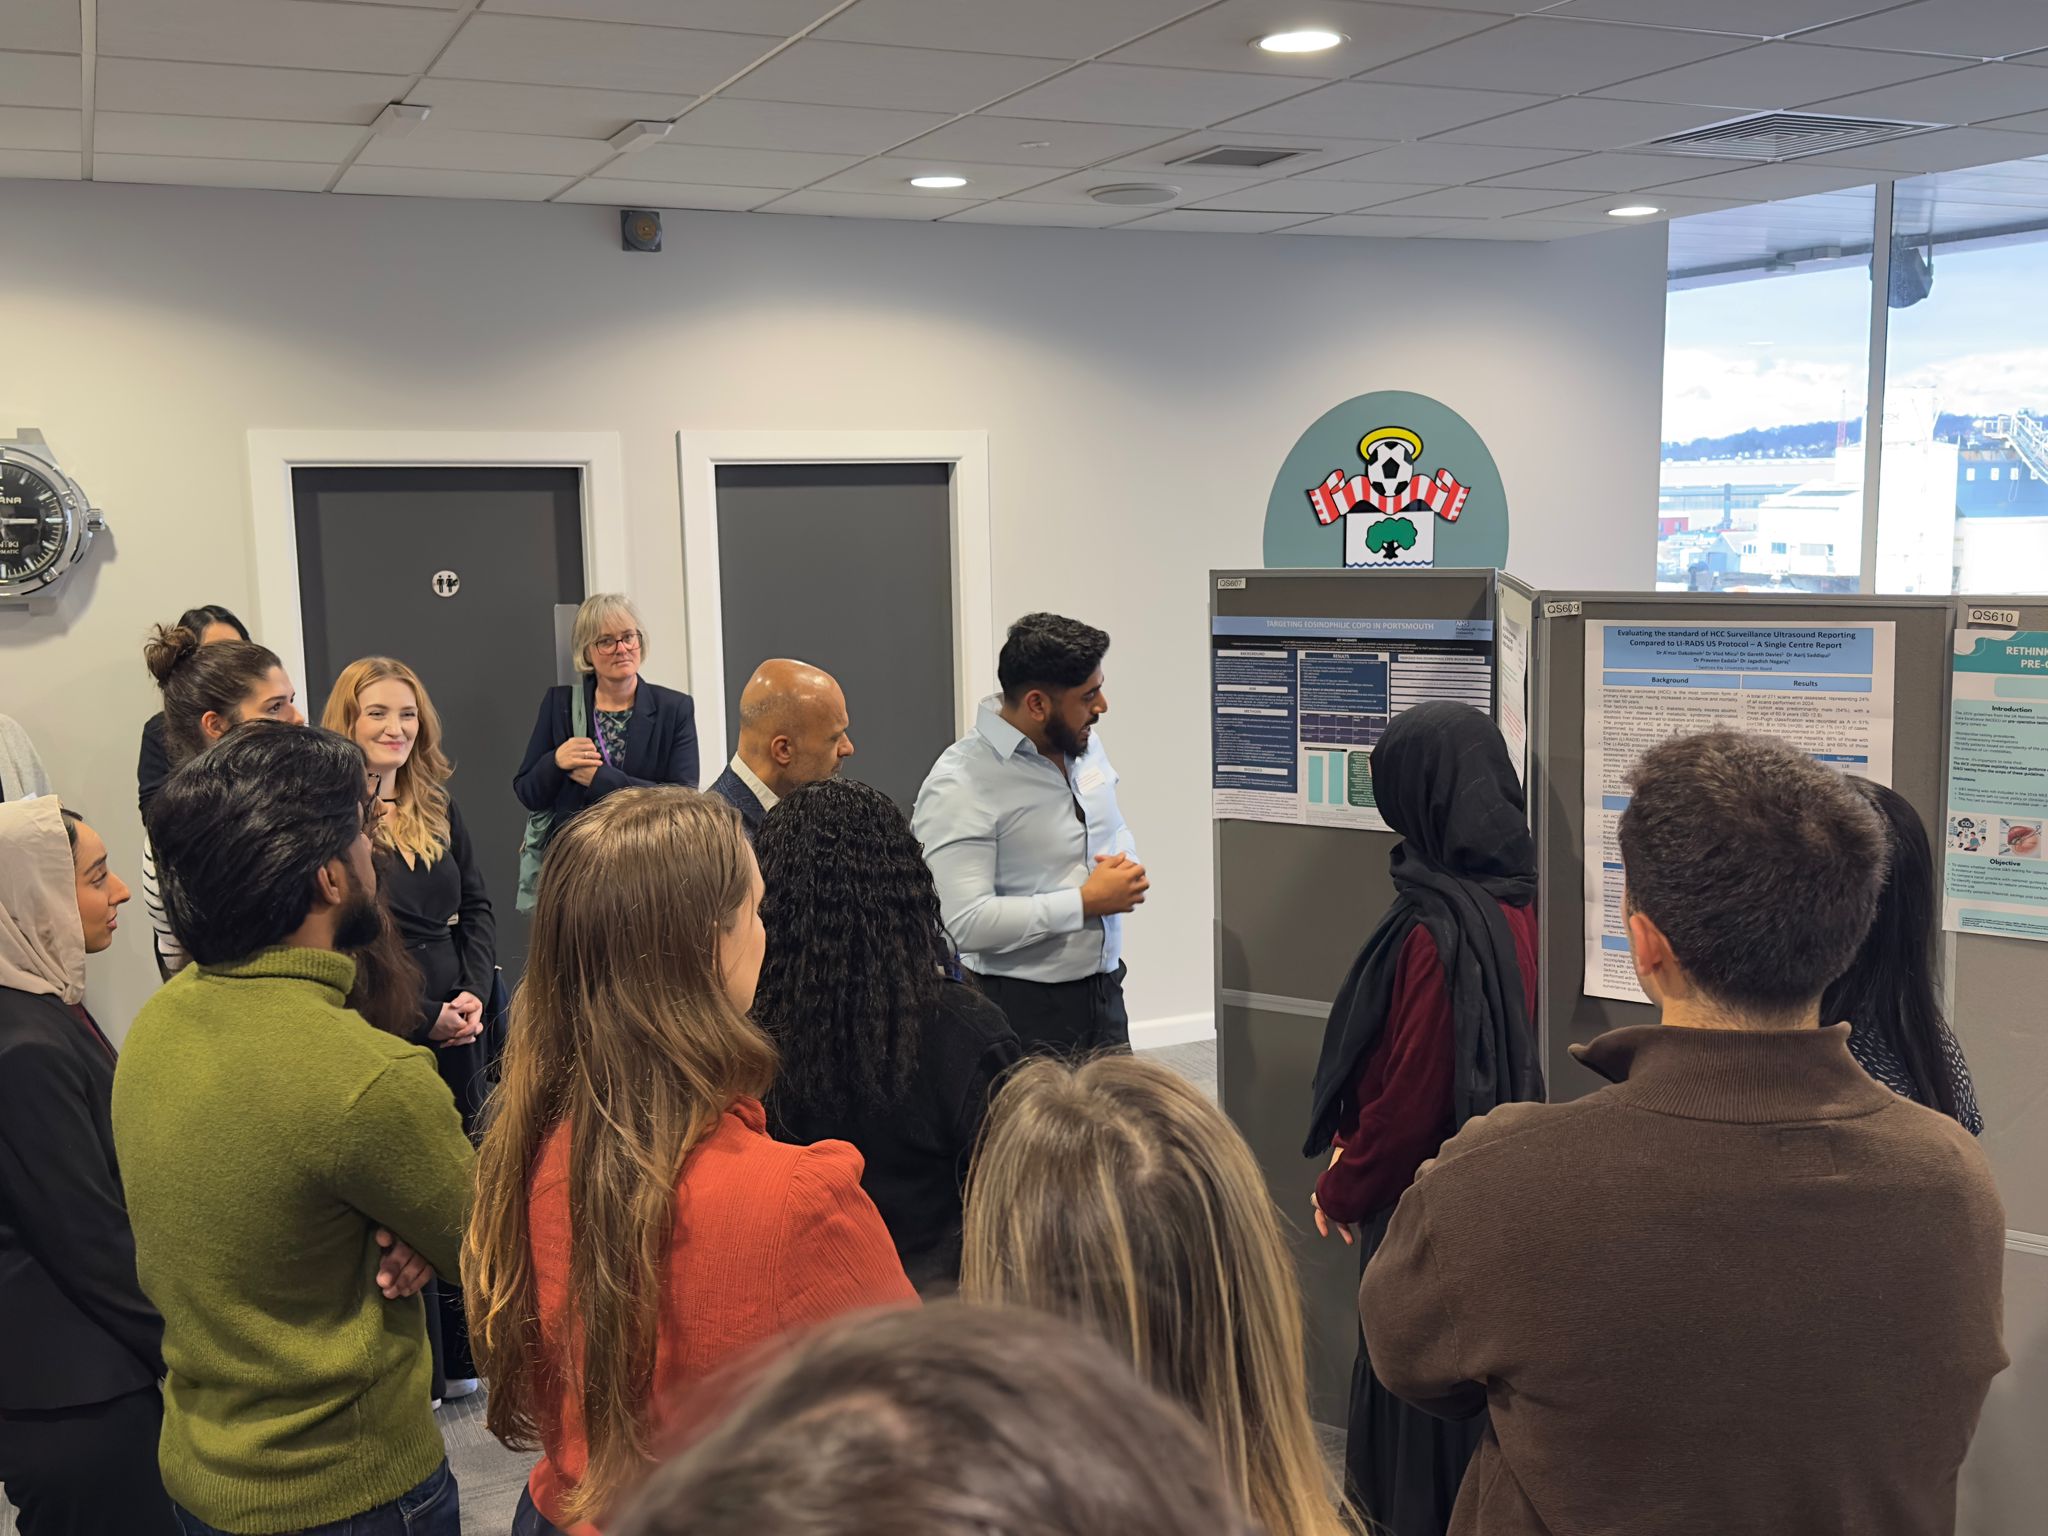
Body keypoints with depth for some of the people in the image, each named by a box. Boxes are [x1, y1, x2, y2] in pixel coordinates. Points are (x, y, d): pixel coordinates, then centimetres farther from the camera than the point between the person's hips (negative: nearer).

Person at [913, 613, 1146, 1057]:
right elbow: (964, 923, -27)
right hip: (1020, 1010, -7)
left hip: (1104, 997, 7)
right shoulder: (960, 786, -19)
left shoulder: (1085, 743, 6)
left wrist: (1127, 865, -1)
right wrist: (1086, 901, -19)